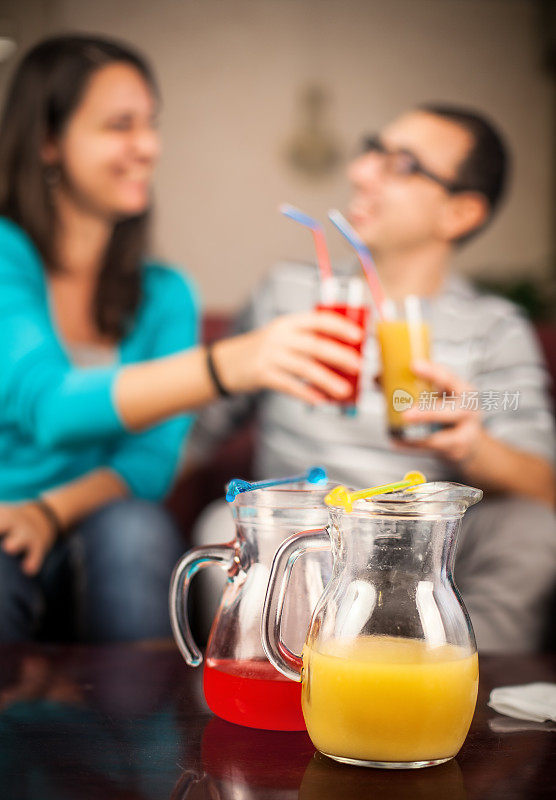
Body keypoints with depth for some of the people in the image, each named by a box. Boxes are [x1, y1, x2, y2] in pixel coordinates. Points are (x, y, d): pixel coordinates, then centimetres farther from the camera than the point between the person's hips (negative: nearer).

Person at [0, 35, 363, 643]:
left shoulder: (164, 295, 10)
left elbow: (151, 462, 1)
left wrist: (54, 510, -21)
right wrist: (229, 365, -41)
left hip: (98, 556, 4)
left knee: (134, 528, -28)